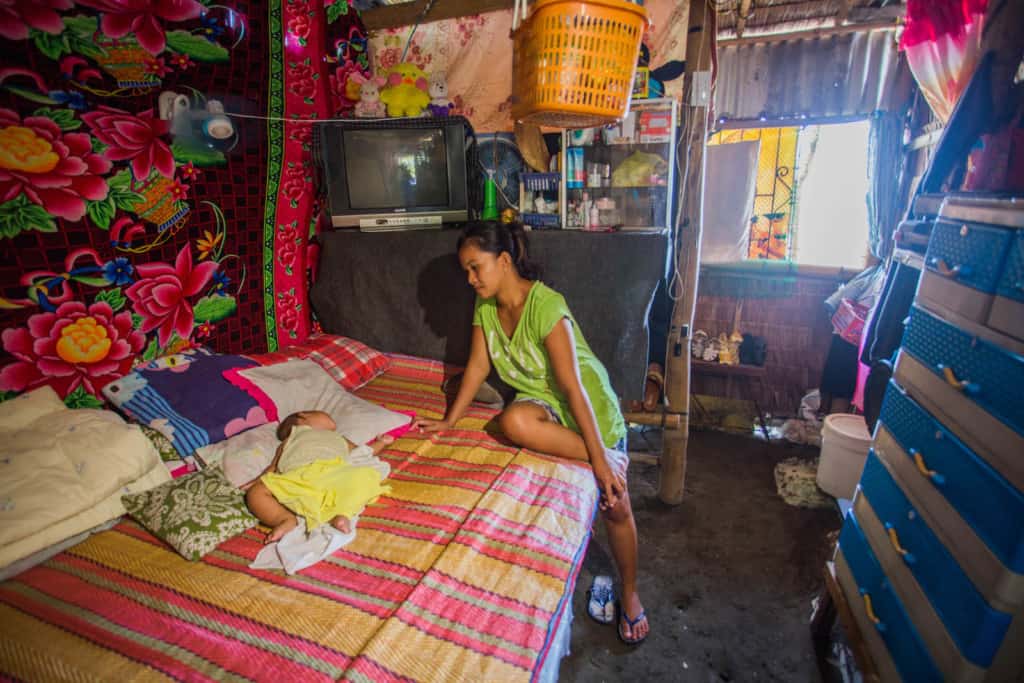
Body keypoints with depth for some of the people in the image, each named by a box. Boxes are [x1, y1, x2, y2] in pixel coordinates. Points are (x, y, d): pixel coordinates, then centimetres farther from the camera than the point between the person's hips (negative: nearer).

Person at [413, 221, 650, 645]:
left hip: (589, 401, -4)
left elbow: (572, 387, -29)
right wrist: (449, 421, 2)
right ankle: (609, 454, -14)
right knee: (513, 421, -34)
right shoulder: (486, 306, -5)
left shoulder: (546, 306, -26)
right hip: (540, 398, 5)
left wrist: (601, 459, -27)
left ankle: (629, 594, 25)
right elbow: (477, 366, 3)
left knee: (615, 506, -4)